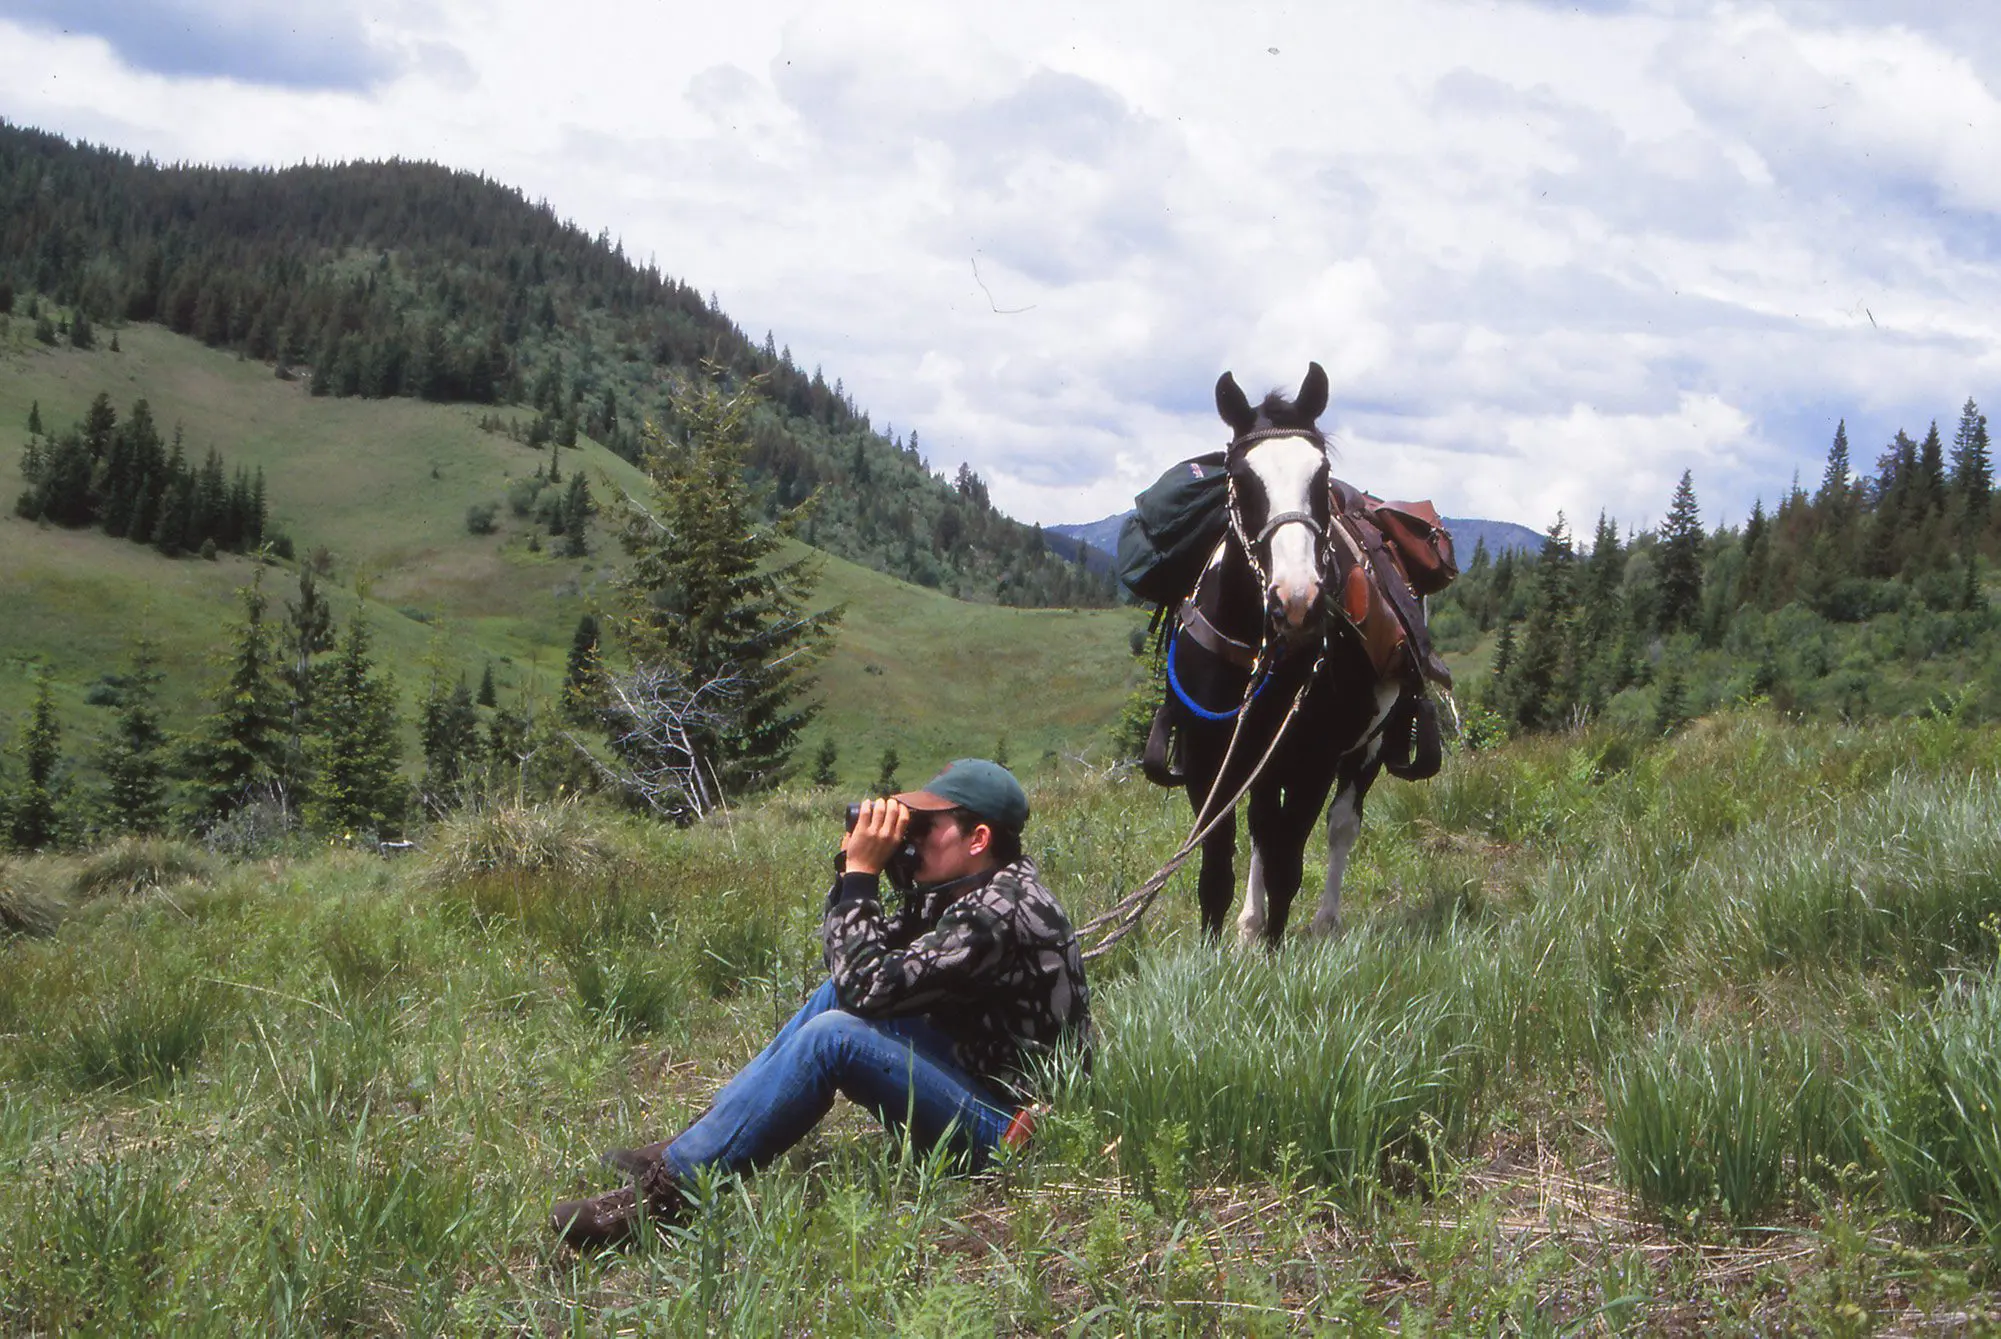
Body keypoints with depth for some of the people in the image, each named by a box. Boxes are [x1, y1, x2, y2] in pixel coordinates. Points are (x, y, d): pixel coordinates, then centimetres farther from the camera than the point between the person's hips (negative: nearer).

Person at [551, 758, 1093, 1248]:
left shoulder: (1001, 913, -21)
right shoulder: (963, 891, 9)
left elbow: (871, 987, -25)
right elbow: (852, 969, 13)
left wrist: (862, 873, -16)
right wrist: (853, 866, 0)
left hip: (1006, 1126, -10)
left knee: (831, 1037, -24)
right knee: (836, 992, 12)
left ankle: (667, 1189, -19)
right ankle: (696, 1143, 9)